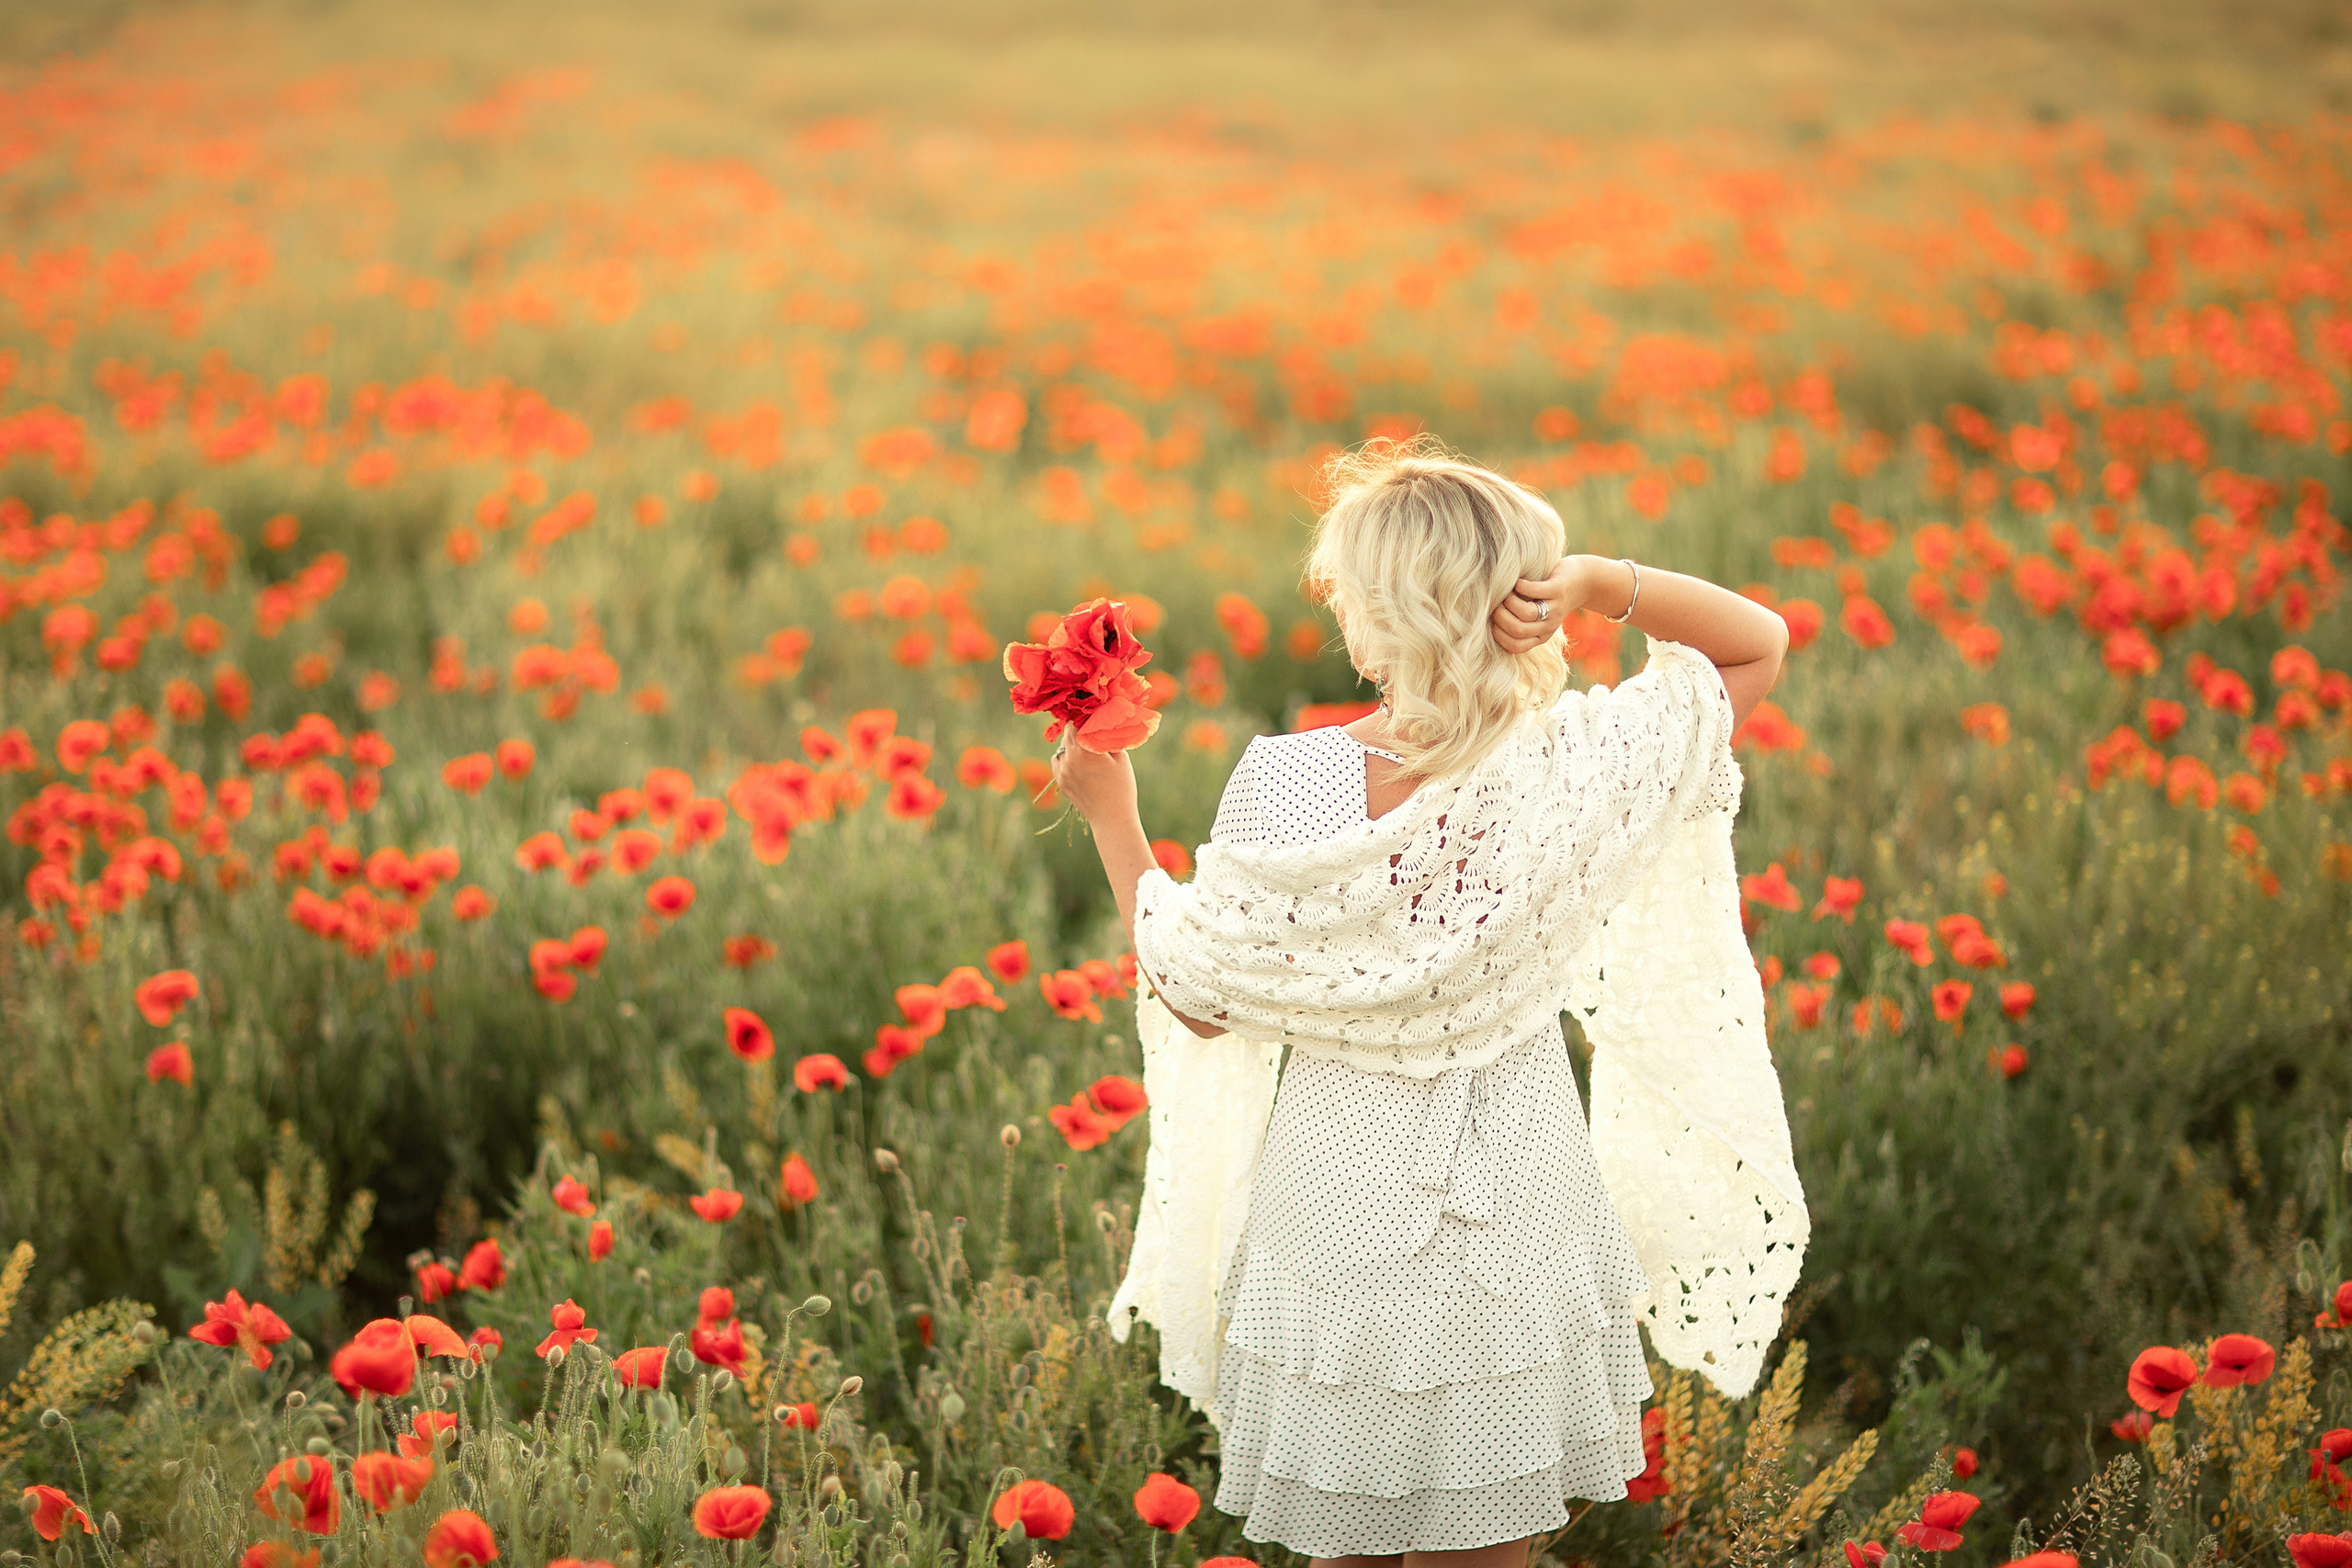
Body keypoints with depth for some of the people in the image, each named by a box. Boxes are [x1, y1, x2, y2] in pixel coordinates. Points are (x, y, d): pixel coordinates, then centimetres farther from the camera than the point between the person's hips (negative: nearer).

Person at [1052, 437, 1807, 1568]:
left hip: (1340, 1209, -1)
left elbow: (1203, 998, -6)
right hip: (1516, 1214, 1)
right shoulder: (1573, 768, -16)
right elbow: (1760, 643, 1)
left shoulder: (1287, 784, -19)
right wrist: (1604, 584, -15)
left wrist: (1112, 816, 4)